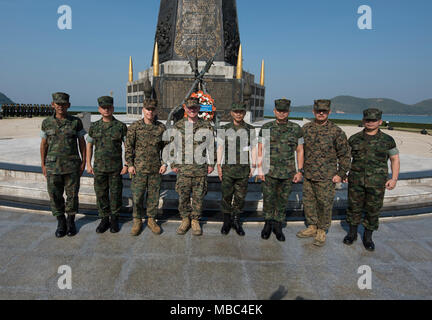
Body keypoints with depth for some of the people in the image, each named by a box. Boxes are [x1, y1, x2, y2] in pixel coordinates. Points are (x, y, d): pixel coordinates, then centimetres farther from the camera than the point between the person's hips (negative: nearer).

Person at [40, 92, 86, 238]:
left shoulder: (76, 122, -1)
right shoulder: (47, 123, 3)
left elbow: (82, 142, 3)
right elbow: (44, 144, 8)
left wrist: (83, 162, -2)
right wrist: (43, 165, 5)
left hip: (72, 165, -1)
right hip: (53, 165, 1)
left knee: (72, 194, 6)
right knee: (55, 195, 6)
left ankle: (71, 222, 22)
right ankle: (61, 223, 22)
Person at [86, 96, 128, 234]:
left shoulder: (121, 126, -3)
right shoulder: (94, 127, 4)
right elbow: (89, 146, 10)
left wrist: (127, 164, -8)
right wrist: (88, 164, 5)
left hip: (116, 168, -2)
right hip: (99, 167, 2)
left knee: (115, 194, 5)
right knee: (101, 194, 8)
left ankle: (114, 219, 20)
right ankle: (104, 219, 22)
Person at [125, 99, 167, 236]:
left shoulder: (161, 127, 4)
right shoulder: (134, 127, -1)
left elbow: (165, 147, 10)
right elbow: (128, 147, 1)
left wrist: (164, 163, 2)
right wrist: (130, 164, -5)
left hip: (156, 168, 2)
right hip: (139, 168, -1)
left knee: (154, 195, 9)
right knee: (137, 196, 2)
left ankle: (151, 219, 25)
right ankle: (137, 221, 19)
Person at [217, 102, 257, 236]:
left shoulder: (250, 129, 4)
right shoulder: (225, 128, 3)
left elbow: (253, 148, 7)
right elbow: (220, 147, 5)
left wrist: (253, 166, 1)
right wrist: (218, 166, -1)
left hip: (244, 168, 1)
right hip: (228, 168, 0)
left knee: (240, 196, 7)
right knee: (226, 196, 4)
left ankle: (236, 221, 22)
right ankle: (227, 221, 20)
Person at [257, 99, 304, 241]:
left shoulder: (296, 129, 3)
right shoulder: (266, 128, 1)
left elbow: (300, 151, 5)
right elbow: (260, 150, 3)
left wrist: (300, 171, 0)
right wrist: (260, 169, -3)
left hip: (288, 173, 1)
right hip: (270, 172, 0)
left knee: (283, 200, 10)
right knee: (268, 199, 8)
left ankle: (278, 226, 26)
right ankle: (268, 224, 28)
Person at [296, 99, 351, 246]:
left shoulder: (336, 132, -7)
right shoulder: (306, 128, 5)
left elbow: (345, 155, -2)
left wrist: (341, 174, -5)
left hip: (326, 177, -4)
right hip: (308, 175, 5)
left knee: (325, 204, 4)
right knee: (308, 202, 14)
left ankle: (321, 231, 22)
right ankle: (312, 227, 32)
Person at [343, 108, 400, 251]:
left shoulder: (387, 140, 1)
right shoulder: (354, 139, 4)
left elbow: (395, 159, 4)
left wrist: (394, 179, -5)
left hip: (377, 182, -1)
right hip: (356, 180, 1)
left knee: (373, 210, 7)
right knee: (354, 207, 9)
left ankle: (368, 237, 23)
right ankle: (352, 233, 26)